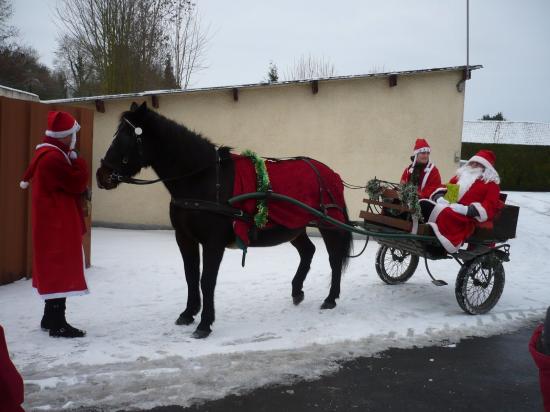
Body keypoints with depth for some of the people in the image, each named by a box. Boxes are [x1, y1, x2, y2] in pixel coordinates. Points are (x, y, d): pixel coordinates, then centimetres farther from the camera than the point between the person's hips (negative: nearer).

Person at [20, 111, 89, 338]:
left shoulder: (48, 154, 15)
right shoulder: (53, 158, -19)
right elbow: (77, 183, -18)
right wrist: (78, 162, -6)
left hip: (52, 221, 11)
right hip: (58, 223, -11)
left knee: (52, 269, 16)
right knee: (61, 270, -7)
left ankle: (50, 318, 26)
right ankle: (58, 324, -3)